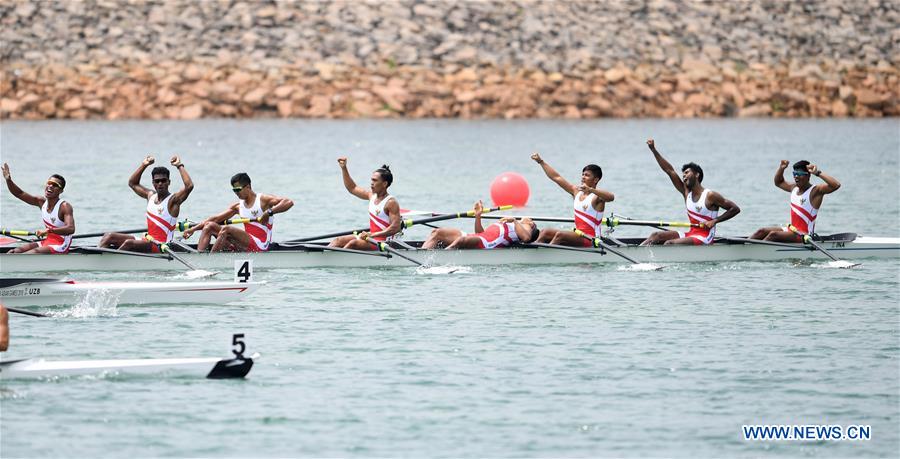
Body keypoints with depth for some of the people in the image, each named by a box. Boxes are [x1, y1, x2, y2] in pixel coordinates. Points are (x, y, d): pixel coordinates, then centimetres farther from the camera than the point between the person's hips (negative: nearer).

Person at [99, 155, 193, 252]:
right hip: (147, 240, 8)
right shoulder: (151, 195, 13)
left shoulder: (173, 200, -8)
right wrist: (144, 165, 18)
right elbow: (132, 183, 28)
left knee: (128, 243, -32)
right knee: (109, 237, -3)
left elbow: (189, 186, -26)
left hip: (160, 245, -8)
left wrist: (180, 166, -17)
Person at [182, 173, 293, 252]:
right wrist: (193, 229, 4)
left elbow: (289, 202, -18)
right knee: (209, 226, 2)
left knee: (226, 229, -27)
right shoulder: (238, 206, 14)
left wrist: (269, 212, -30)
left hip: (259, 247, -8)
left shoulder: (263, 200, -5)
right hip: (245, 246, 8)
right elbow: (215, 219, 12)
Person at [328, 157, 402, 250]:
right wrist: (344, 168, 15)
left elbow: (396, 228, -22)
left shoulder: (391, 202, -15)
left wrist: (372, 235, -25)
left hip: (383, 242, -9)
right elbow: (352, 188, 23)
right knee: (338, 240, -4)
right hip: (371, 236, 9)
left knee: (353, 243, -30)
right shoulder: (372, 195, 10)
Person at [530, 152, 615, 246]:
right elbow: (556, 177, 17)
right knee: (545, 232, -2)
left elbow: (611, 197, -34)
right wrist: (541, 162, 16)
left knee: (560, 235, -29)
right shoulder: (577, 191, 12)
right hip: (578, 234, 8)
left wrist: (590, 189, -46)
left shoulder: (597, 197, -11)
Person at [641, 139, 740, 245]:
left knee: (669, 243, -26)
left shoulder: (710, 196, -10)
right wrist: (653, 150, 3)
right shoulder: (686, 192, 9)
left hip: (704, 239, -8)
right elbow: (669, 170, 7)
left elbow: (735, 209, -9)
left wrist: (714, 221, -17)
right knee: (656, 236, -3)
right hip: (691, 234, 8)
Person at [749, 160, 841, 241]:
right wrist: (781, 169, 12)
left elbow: (836, 185, -27)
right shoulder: (794, 188, 11)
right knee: (762, 231, -1)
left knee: (773, 235, -26)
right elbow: (778, 182, 31)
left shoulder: (815, 191, -13)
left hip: (804, 235, -9)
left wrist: (818, 173, -28)